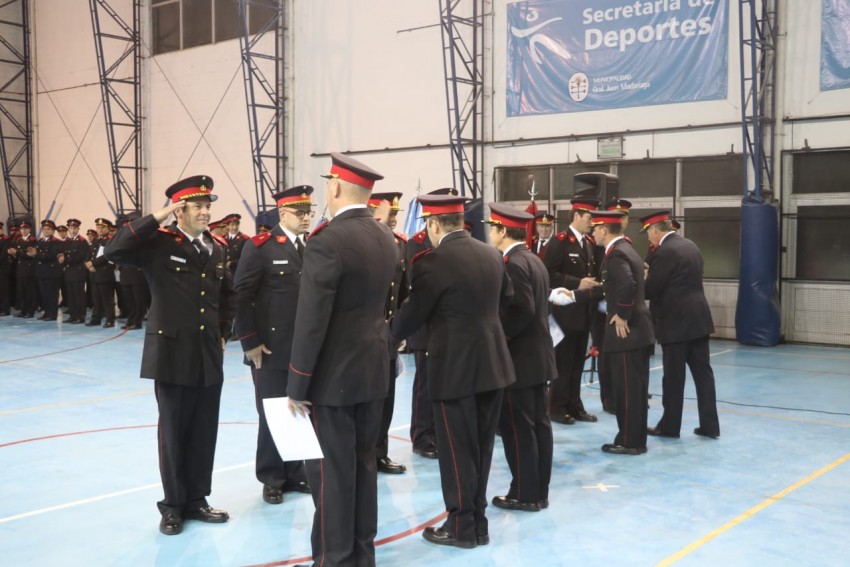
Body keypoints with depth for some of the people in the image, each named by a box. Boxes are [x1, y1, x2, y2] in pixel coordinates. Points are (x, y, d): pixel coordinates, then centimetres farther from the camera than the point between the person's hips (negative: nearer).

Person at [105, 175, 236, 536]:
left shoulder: (216, 248, 9)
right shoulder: (159, 243, -7)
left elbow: (228, 295, 23)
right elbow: (114, 251, -24)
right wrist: (155, 218, -21)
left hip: (209, 356, 5)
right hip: (173, 355, -5)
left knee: (204, 432, 11)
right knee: (174, 432, 6)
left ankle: (196, 500, 25)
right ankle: (173, 505, 20)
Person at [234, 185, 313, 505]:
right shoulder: (260, 246, -6)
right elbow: (241, 296, -9)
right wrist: (250, 341, -11)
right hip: (272, 350, -4)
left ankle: (295, 473, 27)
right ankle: (272, 479, 22)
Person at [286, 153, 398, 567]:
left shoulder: (327, 241, -19)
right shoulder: (386, 239, 6)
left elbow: (310, 321, -19)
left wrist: (297, 385, -12)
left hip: (333, 376, -8)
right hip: (373, 370, 8)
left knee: (330, 471, 3)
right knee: (363, 462, 16)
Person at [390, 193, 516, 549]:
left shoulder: (432, 262, -16)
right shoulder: (492, 254, 6)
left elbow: (411, 317, -9)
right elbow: (506, 300, 20)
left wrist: (390, 332, 11)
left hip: (455, 368, -7)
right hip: (492, 364, 7)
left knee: (457, 451, 6)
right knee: (480, 447, 16)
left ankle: (461, 526, 16)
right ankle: (478, 522, 27)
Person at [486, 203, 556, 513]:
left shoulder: (513, 264, -16)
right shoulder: (534, 260, 13)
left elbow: (522, 310, -25)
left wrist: (499, 333, -15)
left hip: (519, 357, -10)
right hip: (537, 354, 10)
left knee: (517, 427, -2)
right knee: (538, 423, 12)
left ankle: (524, 494, 5)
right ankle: (539, 491, 19)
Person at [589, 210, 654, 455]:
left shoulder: (616, 254, -17)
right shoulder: (625, 249, 15)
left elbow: (627, 285, -33)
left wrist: (621, 316, -21)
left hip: (626, 330, -10)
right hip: (637, 328, 10)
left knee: (627, 387, -2)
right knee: (635, 387, 14)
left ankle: (629, 441, 6)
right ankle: (636, 439, 23)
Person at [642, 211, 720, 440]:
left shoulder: (663, 252, -16)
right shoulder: (690, 245, 12)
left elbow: (651, 290, -13)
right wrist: (651, 275, 17)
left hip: (676, 322, -8)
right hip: (698, 318, 8)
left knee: (673, 377, 2)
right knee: (703, 372, 9)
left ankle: (670, 425, 12)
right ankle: (709, 425, 13)